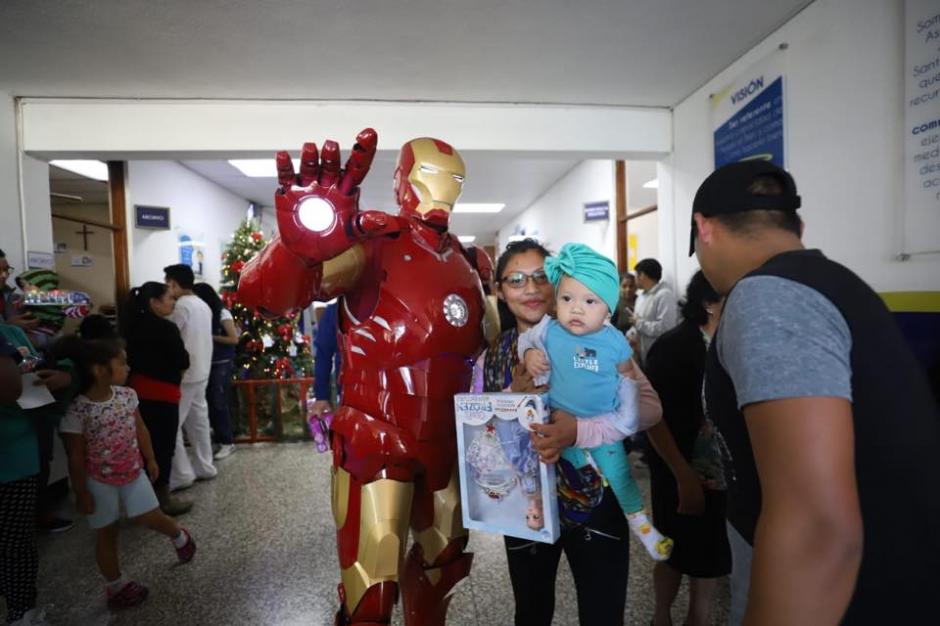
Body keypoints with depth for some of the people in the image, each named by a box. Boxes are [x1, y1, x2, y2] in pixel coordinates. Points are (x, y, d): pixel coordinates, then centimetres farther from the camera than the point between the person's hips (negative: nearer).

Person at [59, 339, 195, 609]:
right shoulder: (77, 410, -23)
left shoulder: (127, 395, -8)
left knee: (152, 518, 4)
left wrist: (150, 459, 9)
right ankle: (115, 585, 31)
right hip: (100, 482, -3)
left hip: (133, 472, 3)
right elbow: (76, 457, -14)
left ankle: (179, 536, 35)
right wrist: (81, 492, -8)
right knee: (106, 534, 13)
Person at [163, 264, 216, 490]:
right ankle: (204, 467, 21)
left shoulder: (182, 306, -16)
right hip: (201, 372, 9)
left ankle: (180, 475, 2)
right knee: (199, 420, 14)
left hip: (184, 375, -9)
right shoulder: (203, 305, 11)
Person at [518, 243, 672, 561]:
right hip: (560, 421, 0)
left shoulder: (614, 341, -12)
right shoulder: (549, 331, -15)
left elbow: (627, 377, 3)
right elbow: (526, 338, 6)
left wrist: (628, 416, 0)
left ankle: (638, 520, 29)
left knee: (619, 472, 8)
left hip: (604, 423, 0)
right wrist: (530, 354, -15)